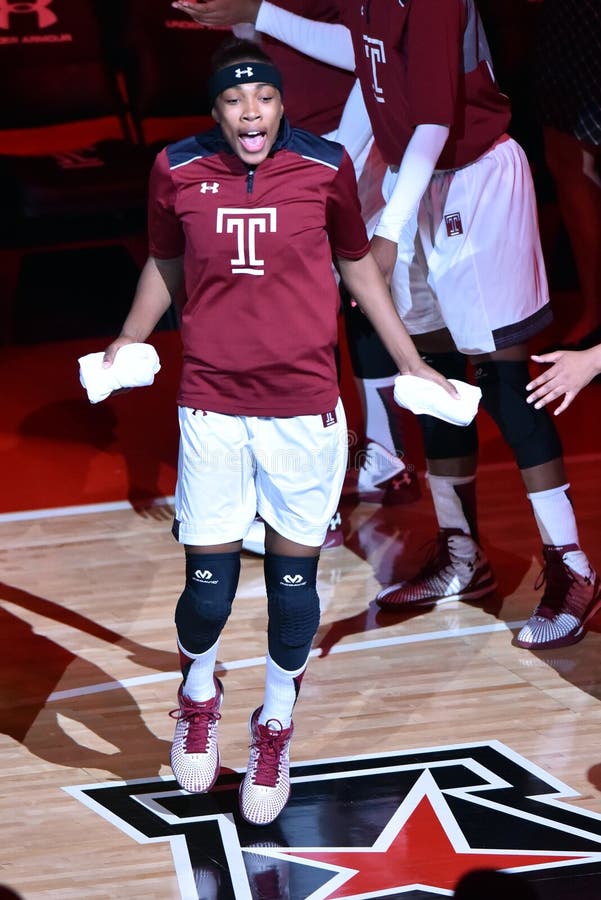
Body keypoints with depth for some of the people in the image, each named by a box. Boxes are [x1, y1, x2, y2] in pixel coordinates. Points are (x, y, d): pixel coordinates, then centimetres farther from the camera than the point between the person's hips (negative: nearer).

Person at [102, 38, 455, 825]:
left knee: (293, 578, 7)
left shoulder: (326, 166, -5)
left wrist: (409, 361, 10)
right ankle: (198, 695, 36)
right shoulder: (177, 170, -4)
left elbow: (356, 263, 9)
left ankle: (276, 728, 32)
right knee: (208, 587, 1)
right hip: (212, 406, 0)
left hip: (305, 407, 0)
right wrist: (128, 344, 5)